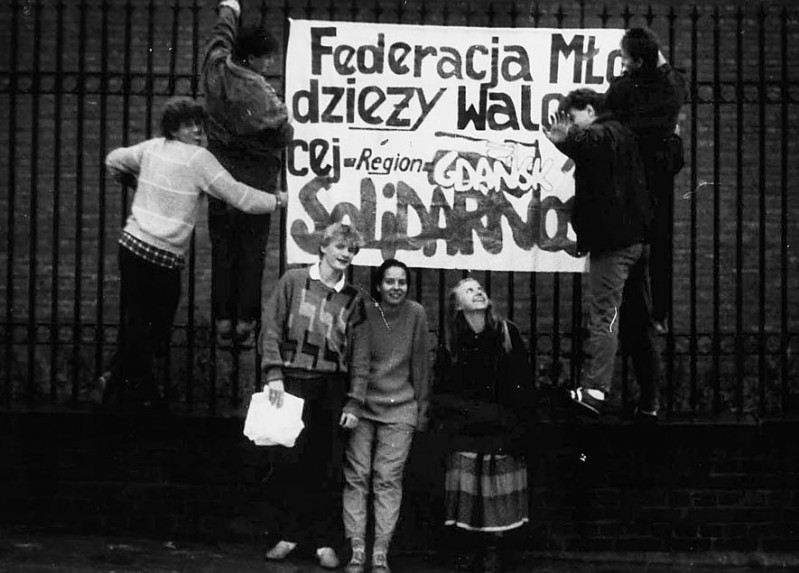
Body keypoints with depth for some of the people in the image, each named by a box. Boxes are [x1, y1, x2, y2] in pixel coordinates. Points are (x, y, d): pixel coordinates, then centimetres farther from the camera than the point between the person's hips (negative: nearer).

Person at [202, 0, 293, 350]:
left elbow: (220, 37, 15)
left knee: (222, 247, 10)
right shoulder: (262, 97, -23)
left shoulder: (216, 70, -6)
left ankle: (223, 322, 11)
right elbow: (284, 135, -13)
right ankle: (245, 324, 7)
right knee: (251, 250, 5)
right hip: (256, 177, -5)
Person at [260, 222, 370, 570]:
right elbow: (271, 329, 1)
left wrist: (354, 403, -1)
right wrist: (274, 374, -10)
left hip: (332, 389, 2)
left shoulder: (353, 300, 11)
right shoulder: (294, 281, 6)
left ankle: (325, 541, 10)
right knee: (289, 459, -3)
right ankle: (288, 533, 11)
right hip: (293, 383, -2)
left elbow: (360, 355, 7)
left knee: (328, 466, 2)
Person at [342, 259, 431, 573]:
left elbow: (420, 364, 2)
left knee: (388, 479, -4)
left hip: (400, 409, 0)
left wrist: (422, 410, 5)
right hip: (362, 405, 0)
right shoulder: (364, 313, -4)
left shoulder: (415, 314, -3)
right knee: (356, 477, -3)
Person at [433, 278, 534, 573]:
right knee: (466, 495, -4)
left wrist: (519, 426, -6)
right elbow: (441, 391, 9)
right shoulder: (452, 343, 5)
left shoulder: (507, 333, 1)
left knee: (497, 497, -3)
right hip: (465, 437, 1)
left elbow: (523, 384, -1)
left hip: (501, 432, -1)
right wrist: (447, 423, -2)